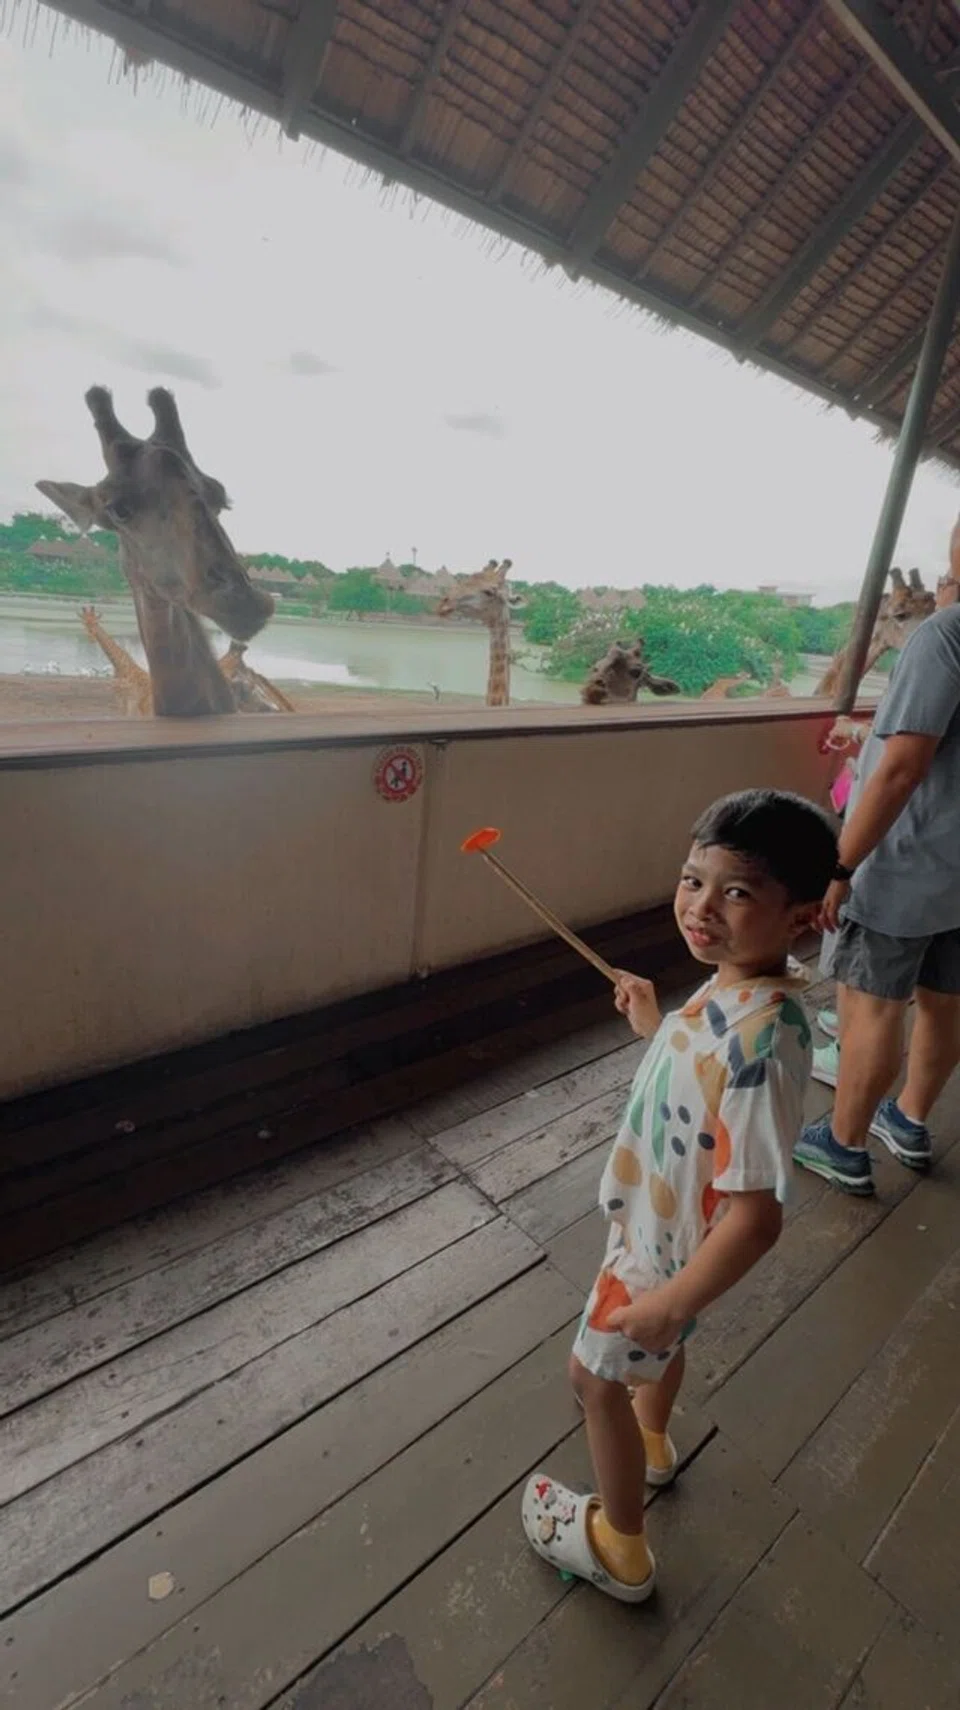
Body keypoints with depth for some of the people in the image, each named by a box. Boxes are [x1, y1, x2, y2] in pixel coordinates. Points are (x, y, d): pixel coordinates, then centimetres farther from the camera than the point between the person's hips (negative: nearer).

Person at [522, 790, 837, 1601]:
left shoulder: (763, 1042, -40)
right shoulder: (732, 986, -13)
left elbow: (755, 1217, -35)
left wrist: (671, 1304, -24)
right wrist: (654, 1026, 8)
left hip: (668, 1249, -8)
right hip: (665, 1225, 8)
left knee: (597, 1376, 17)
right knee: (656, 1351, 35)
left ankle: (621, 1550, 45)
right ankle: (652, 1442, 67)